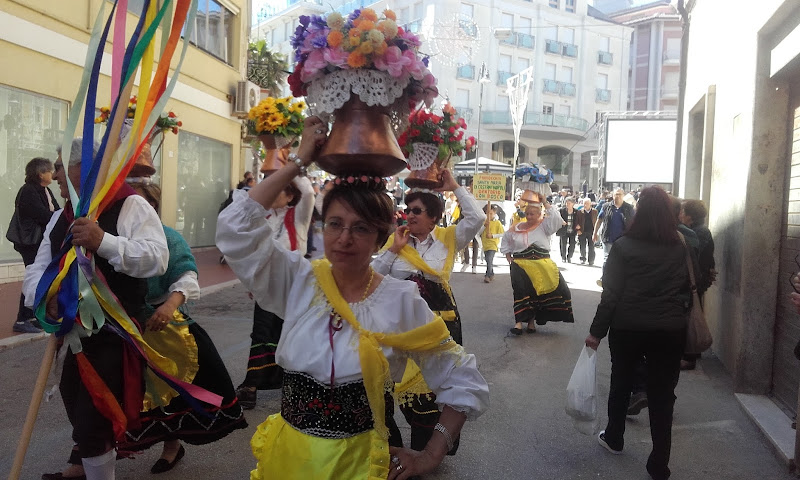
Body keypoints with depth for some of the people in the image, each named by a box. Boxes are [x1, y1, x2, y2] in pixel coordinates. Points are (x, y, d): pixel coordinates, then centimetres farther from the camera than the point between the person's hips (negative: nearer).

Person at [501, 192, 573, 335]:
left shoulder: (544, 226, 4)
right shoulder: (517, 228, 11)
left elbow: (555, 218, -15)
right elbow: (506, 239, 26)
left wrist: (545, 202, -12)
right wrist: (508, 255, 15)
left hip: (542, 266, 0)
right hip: (520, 265, 1)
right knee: (522, 291, -15)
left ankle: (531, 320, 9)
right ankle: (519, 322, -14)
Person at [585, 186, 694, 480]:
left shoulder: (624, 246, -11)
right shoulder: (682, 247, -5)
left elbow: (611, 293, -11)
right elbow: (689, 289, 1)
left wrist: (597, 331, -5)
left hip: (627, 328, -1)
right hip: (670, 331, 1)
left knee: (621, 384, 19)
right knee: (662, 395, 9)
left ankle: (614, 439, 39)